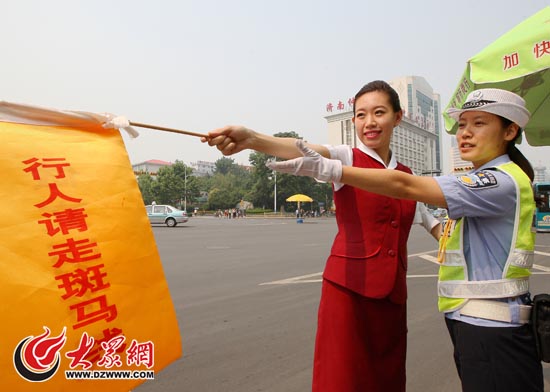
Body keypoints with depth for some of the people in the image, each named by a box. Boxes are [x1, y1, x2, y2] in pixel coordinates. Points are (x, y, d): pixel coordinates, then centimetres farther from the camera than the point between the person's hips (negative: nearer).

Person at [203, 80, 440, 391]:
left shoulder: (408, 176, 11)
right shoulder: (346, 158, -4)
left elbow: (434, 223, 23)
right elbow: (307, 152, -25)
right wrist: (252, 139, -44)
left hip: (393, 293, 5)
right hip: (348, 288, -5)